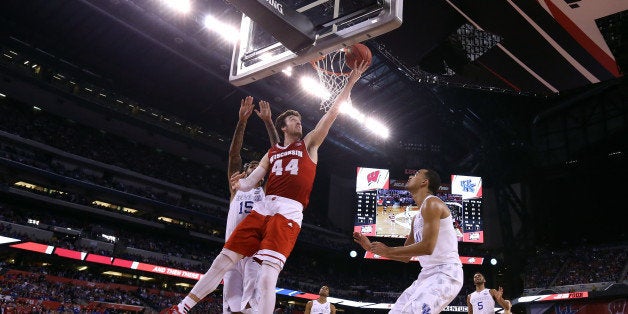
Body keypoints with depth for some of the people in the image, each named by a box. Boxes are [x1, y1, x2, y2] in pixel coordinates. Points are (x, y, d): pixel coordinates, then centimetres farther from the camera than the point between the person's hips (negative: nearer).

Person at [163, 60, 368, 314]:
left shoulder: (309, 144, 13)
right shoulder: (272, 153, 22)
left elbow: (333, 111, 5)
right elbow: (250, 182, 16)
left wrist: (351, 82, 1)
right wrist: (239, 183, -8)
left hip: (289, 213, -4)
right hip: (262, 208, 4)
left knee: (267, 272, -21)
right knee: (224, 258, 4)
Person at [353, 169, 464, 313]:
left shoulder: (431, 203, -10)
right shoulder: (416, 218, 20)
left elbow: (427, 247, -21)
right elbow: (406, 257, 25)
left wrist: (388, 251, -12)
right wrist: (371, 248, 22)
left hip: (445, 273, -10)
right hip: (428, 274, 10)